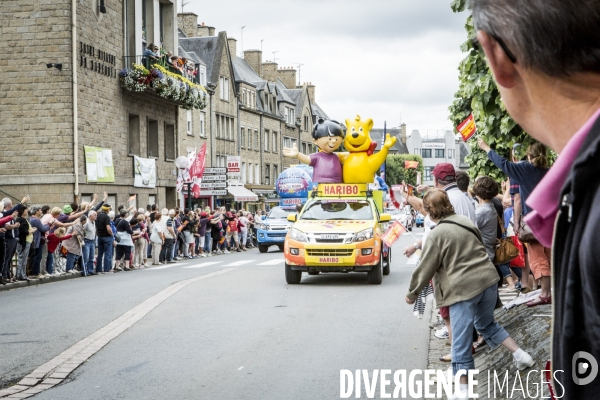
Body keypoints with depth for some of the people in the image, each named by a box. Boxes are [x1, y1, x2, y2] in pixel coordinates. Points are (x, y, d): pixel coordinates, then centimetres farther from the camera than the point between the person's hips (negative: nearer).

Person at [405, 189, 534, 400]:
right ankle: (521, 356, 26)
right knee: (487, 323, 29)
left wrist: (412, 293, 7)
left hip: (463, 288, -7)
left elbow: (426, 268, -7)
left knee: (461, 341, 1)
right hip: (488, 279, 7)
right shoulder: (466, 221, 8)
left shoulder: (437, 234, -12)